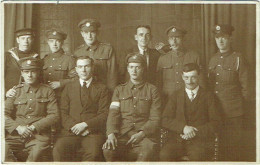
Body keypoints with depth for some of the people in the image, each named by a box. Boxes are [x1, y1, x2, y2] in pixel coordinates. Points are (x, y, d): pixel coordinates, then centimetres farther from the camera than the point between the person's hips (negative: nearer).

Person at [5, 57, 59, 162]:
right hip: (16, 135, 1)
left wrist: (33, 127, -9)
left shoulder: (47, 91, 13)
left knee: (37, 151, -32)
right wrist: (18, 127, -10)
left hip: (39, 135, -1)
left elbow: (54, 115, 3)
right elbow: (5, 114, 9)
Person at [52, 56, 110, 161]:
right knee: (58, 150, -30)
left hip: (93, 131, -1)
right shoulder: (69, 87, 21)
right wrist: (74, 126, -7)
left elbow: (104, 115, 5)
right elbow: (63, 113, 12)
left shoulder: (102, 89, 15)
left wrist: (85, 124, -9)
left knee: (93, 153, -34)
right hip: (70, 131, 2)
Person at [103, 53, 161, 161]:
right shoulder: (119, 90, 19)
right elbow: (113, 113, 7)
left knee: (148, 151, -35)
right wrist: (111, 133, -13)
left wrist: (141, 133, -13)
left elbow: (155, 119, 4)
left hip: (145, 135, -1)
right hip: (122, 134, 2)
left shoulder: (152, 90, 12)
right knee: (108, 149, -29)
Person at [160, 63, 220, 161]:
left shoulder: (208, 96, 13)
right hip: (177, 139, 2)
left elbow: (215, 123, 5)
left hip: (199, 139, -1)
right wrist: (183, 127, -13)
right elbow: (165, 121, 6)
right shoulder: (176, 96, 16)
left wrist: (195, 132, -10)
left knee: (196, 156, -35)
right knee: (164, 155, -30)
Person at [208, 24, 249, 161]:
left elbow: (245, 87, -4)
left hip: (233, 113, -5)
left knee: (232, 149, 1)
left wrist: (239, 105, -3)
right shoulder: (213, 60, 11)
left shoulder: (238, 59, -5)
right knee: (219, 146, 11)